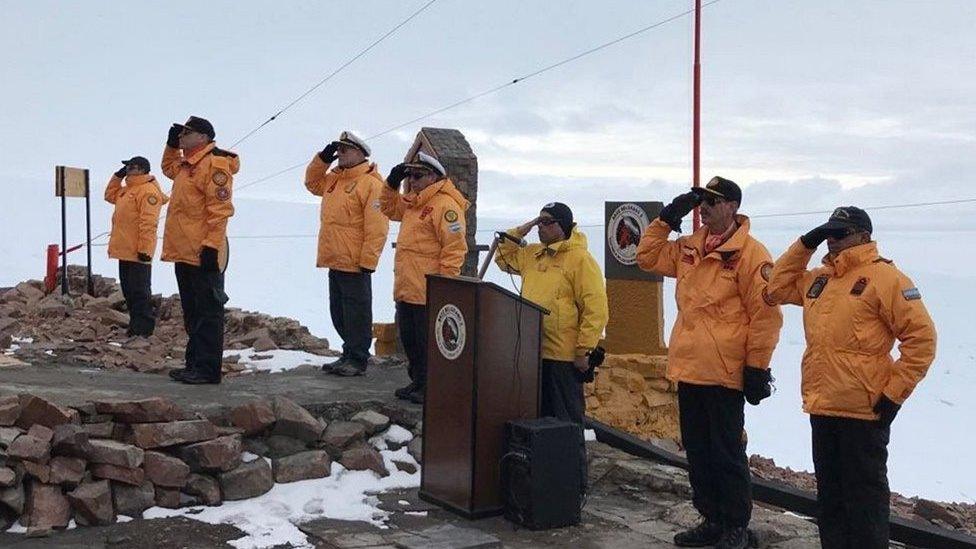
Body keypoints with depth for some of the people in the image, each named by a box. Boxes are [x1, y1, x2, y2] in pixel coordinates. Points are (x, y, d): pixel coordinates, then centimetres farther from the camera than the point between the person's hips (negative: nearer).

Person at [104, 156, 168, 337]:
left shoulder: (148, 191, -14)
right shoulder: (127, 190, 17)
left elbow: (148, 223, -20)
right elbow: (110, 195, 35)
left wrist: (145, 249, -24)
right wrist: (118, 176, 20)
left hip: (137, 253, -10)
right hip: (125, 250, 10)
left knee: (139, 291, -6)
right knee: (128, 289, 14)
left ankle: (143, 328, -2)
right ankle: (135, 325, 21)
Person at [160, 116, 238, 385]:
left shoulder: (214, 164, -12)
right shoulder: (186, 165, 18)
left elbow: (220, 209, -19)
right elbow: (168, 167, 43)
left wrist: (211, 246, -24)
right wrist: (172, 144, 25)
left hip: (203, 254, -10)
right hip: (184, 252, 10)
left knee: (207, 312, -6)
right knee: (192, 312, 15)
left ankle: (208, 369, -3)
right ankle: (195, 364, 22)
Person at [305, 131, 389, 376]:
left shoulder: (372, 183, -13)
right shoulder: (335, 178, 14)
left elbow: (377, 228, -18)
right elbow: (312, 183, 33)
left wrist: (368, 262, -20)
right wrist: (322, 159, 15)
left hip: (354, 264, -9)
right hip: (335, 261, 9)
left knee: (356, 312, -1)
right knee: (339, 311, 16)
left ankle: (357, 360, 7)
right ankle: (349, 354, 26)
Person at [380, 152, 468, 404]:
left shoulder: (445, 205, -15)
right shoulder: (413, 203, 16)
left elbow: (455, 248, -19)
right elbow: (389, 208, 33)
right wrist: (392, 183, 16)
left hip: (428, 292, -10)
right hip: (406, 288, 10)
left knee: (428, 341, -2)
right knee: (409, 338, 17)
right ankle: (418, 382, 29)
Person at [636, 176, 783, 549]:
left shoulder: (749, 253, -10)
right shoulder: (689, 249, 12)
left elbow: (766, 315, -12)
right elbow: (648, 256, 22)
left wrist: (757, 367, -13)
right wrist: (667, 218, 10)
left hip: (725, 374, -7)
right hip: (689, 369, 8)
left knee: (726, 452, 2)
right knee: (697, 451, 15)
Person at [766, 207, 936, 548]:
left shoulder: (884, 277, -9)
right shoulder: (820, 279, 14)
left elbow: (921, 338, -12)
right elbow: (778, 288, 21)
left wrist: (894, 392, -13)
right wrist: (805, 245, 11)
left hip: (863, 412, -7)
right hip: (821, 409, 8)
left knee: (864, 496, 2)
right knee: (829, 494, 16)